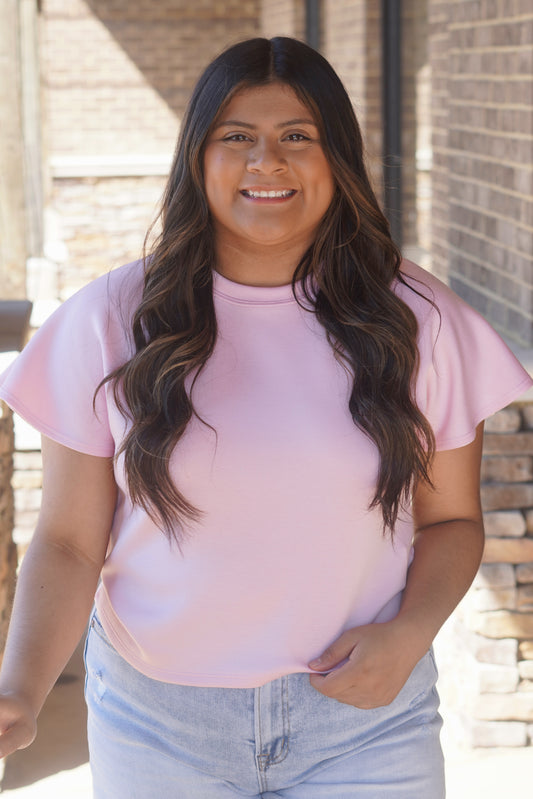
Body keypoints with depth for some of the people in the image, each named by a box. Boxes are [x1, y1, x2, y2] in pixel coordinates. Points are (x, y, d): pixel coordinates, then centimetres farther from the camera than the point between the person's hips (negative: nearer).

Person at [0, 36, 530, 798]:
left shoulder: (417, 320, -4)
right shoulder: (110, 322, -7)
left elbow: (451, 518, 4)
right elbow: (69, 541, -7)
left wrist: (408, 634, -14)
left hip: (364, 716, 0)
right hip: (156, 718, 0)